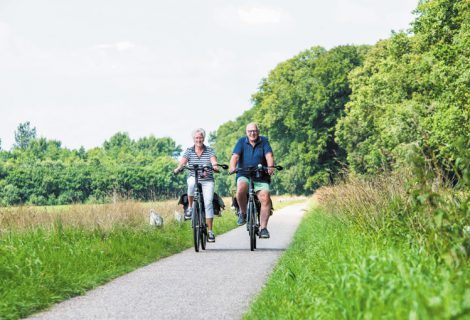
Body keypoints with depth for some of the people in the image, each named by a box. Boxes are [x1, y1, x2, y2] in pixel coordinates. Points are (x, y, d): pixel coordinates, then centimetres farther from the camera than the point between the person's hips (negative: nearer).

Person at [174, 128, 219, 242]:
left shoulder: (209, 150, 3)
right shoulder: (189, 151, 4)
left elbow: (213, 160, -14)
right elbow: (183, 161, -12)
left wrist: (215, 166, -37)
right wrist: (178, 168, -33)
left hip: (207, 181, 0)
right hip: (193, 178, 0)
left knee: (208, 203, -12)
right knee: (192, 184, -38)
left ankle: (210, 231, -4)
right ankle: (190, 207, -15)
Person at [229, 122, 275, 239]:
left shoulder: (264, 141, 2)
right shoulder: (241, 142, 2)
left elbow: (269, 156, -12)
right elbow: (235, 156, -11)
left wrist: (270, 167, -32)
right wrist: (232, 167, -32)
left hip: (261, 177, 1)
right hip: (244, 175, -1)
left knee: (265, 198, -18)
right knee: (241, 190, -32)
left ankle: (263, 227, -11)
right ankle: (243, 213, -6)